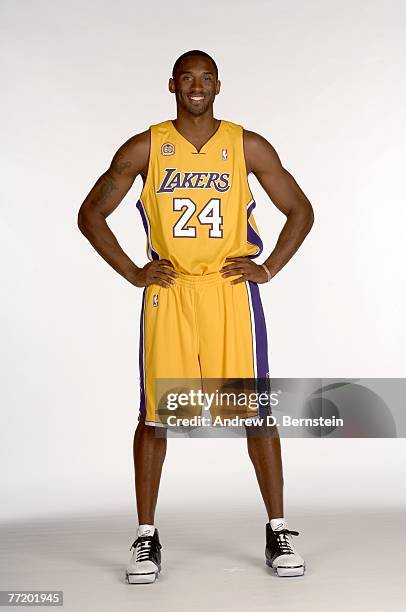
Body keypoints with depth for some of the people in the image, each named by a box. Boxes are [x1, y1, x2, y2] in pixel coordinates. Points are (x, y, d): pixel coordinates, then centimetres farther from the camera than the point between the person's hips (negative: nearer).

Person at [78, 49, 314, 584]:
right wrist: (132, 272, -1)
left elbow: (300, 210, 11)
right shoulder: (144, 148, 3)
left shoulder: (248, 147, 4)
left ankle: (278, 532, 14)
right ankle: (147, 537, 15)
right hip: (168, 293, 0)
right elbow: (91, 214, 8)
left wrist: (268, 268, 0)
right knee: (155, 413, 1)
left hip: (231, 289, 0)